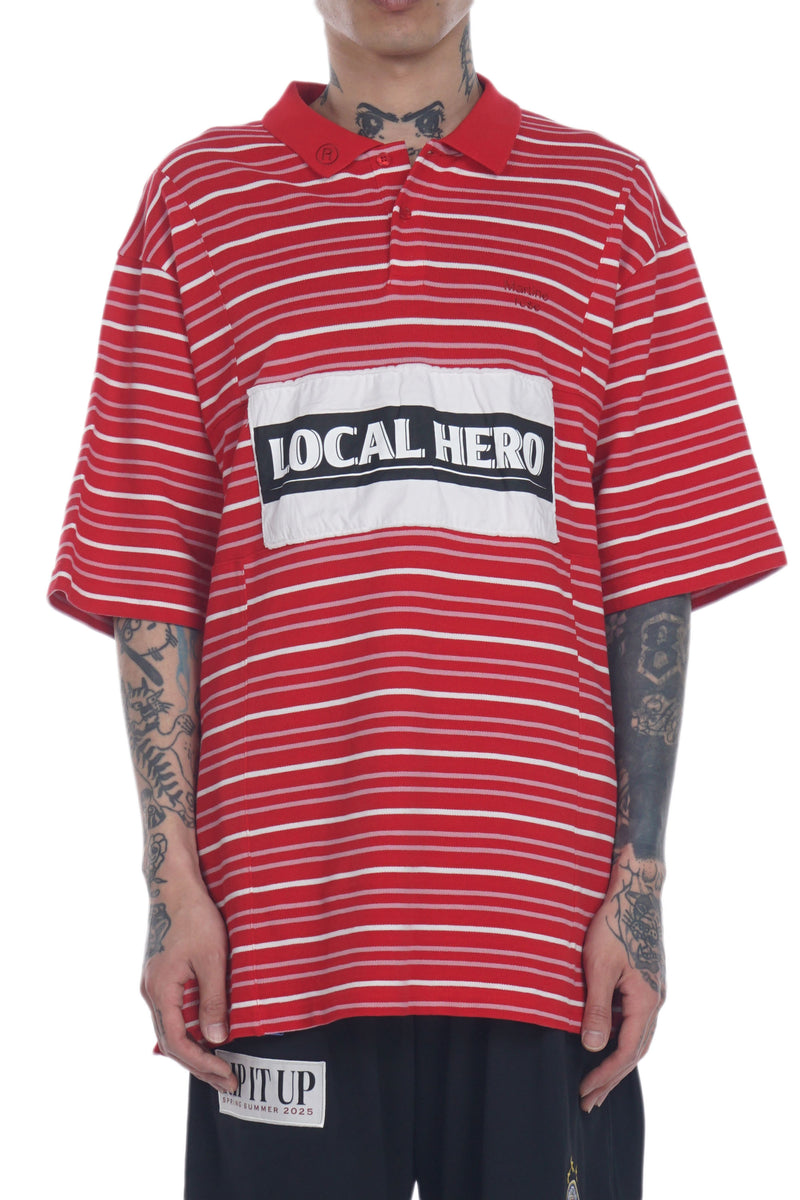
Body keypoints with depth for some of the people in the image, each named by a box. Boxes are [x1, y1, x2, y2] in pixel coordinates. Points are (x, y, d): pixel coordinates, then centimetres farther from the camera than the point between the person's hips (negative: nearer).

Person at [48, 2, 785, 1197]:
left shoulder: (609, 201, 10)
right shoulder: (196, 199, 10)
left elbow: (656, 573, 5)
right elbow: (150, 573, 5)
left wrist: (640, 882, -2)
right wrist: (172, 880, -2)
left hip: (544, 920, 0)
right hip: (280, 921, 0)